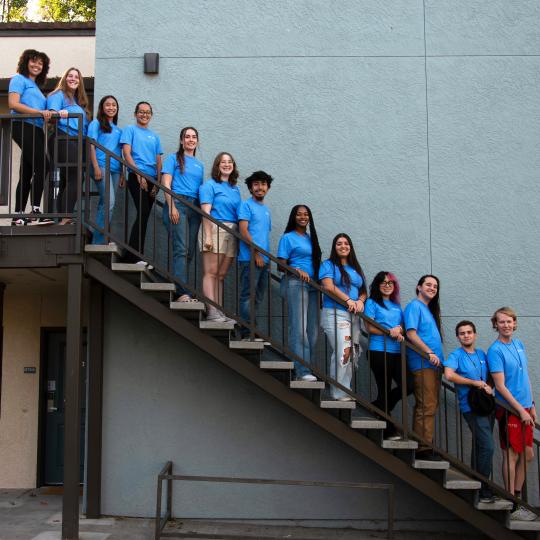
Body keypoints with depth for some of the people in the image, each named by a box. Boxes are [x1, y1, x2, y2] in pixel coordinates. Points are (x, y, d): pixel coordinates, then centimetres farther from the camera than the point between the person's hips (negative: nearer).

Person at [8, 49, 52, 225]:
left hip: (36, 130, 8)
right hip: (24, 127, -8)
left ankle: (18, 216, 6)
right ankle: (35, 210, -17)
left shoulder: (36, 86, 27)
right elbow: (13, 104, -11)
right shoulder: (19, 79, 3)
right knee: (42, 166, -17)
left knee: (27, 174, 5)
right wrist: (39, 112, -17)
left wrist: (49, 115, 2)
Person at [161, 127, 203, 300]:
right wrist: (172, 207, -13)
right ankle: (182, 292, -23)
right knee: (181, 248, -17)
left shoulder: (200, 165, 25)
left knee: (190, 251, 0)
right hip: (177, 203, -6)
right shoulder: (173, 158, 9)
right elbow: (166, 184, -1)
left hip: (195, 207, 6)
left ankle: (176, 284, 6)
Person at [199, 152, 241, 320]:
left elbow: (240, 214, 20)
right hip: (215, 229, -6)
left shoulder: (235, 189, 21)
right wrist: (208, 236, -16)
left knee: (221, 275, 5)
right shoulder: (209, 185, 2)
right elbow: (206, 212, -7)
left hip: (232, 233, 6)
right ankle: (212, 312, -14)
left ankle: (220, 311, 5)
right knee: (211, 272, -9)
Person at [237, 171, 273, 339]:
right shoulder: (246, 205, -2)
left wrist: (267, 256, 13)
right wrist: (256, 254, -14)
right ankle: (247, 334, -6)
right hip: (250, 259, -8)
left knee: (258, 298, 10)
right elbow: (243, 231, -11)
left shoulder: (266, 209, 21)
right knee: (248, 296, -8)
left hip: (263, 260, 8)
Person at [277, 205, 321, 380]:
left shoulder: (311, 238, 21)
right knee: (299, 328, -12)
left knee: (312, 329, 6)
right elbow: (282, 264, -4)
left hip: (313, 285, 7)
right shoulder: (288, 238, 2)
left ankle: (310, 368, 12)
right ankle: (302, 371, -13)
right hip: (295, 283, -7)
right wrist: (297, 270, -20)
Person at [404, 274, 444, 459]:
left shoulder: (430, 309, 23)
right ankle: (423, 449, -9)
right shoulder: (414, 306, -5)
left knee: (431, 406, 11)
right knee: (426, 407, -11)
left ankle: (425, 446, 17)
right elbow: (411, 333, -16)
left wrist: (438, 357, 16)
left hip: (433, 364, 10)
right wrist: (429, 353, -21)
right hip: (422, 362, -10)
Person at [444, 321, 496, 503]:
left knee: (480, 447, 13)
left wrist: (489, 387, -2)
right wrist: (474, 382, -18)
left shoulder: (481, 354, 13)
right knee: (487, 446, -13)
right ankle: (483, 490, -3)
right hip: (471, 407, -6)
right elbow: (449, 375, -23)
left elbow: (490, 376, 21)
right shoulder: (456, 355, -5)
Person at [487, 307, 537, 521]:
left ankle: (517, 498, 26)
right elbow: (500, 386, -16)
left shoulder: (519, 344, 11)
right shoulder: (495, 350, -12)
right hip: (509, 409, -8)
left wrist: (532, 406, 14)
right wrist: (521, 410, -16)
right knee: (512, 455, -1)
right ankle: (512, 507, 9)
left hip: (524, 407, 8)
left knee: (527, 455, 12)